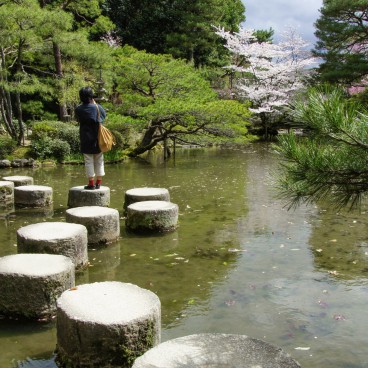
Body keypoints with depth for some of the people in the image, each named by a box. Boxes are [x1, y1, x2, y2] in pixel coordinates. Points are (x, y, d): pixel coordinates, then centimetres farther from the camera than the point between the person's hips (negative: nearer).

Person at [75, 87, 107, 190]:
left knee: (88, 162, 4)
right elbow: (104, 115, 12)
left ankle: (91, 182, 4)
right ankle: (99, 182, 14)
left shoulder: (78, 109, -8)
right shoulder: (97, 107, -6)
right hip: (98, 139, 1)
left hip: (86, 140, -1)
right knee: (99, 161, 11)